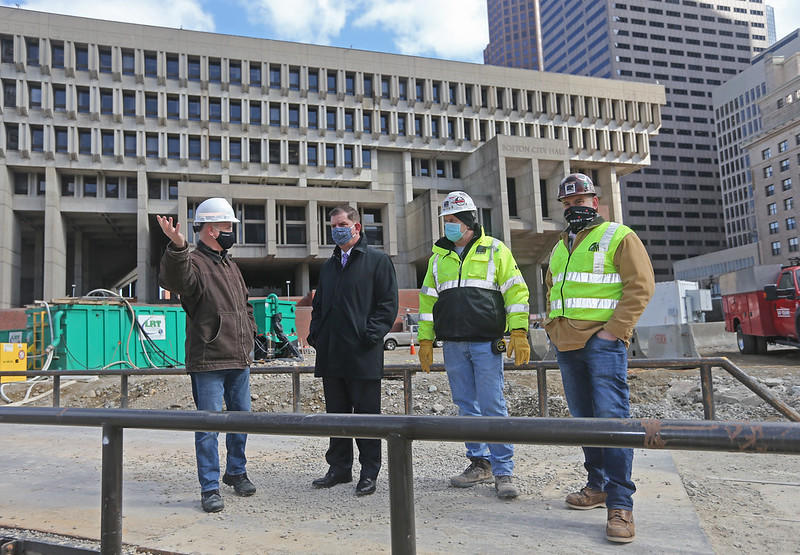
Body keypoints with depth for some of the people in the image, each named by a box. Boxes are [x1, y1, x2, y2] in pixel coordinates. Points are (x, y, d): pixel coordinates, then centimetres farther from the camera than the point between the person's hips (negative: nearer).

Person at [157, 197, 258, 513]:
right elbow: (175, 279, -34)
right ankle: (210, 488, 12)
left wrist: (249, 336, 15)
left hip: (239, 360, 8)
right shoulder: (194, 262, -9)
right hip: (208, 361, -8)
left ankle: (236, 472, 35)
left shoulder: (230, 266, 16)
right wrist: (177, 247, -51)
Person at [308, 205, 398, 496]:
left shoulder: (378, 260, 0)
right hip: (331, 353, 7)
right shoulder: (328, 266, 20)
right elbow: (318, 304, 24)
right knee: (336, 412, 14)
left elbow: (388, 302, -6)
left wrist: (371, 335, -15)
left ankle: (369, 472, 14)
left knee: (366, 412, 2)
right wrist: (315, 334, 10)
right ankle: (339, 467, 26)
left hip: (362, 353, -6)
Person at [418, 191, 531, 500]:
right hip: (453, 344, 5)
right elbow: (428, 299, 16)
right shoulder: (438, 258, 15)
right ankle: (480, 463, 23)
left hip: (486, 343, -4)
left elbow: (516, 292, -1)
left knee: (493, 406, -4)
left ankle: (503, 471, 6)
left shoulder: (495, 251, 3)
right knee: (467, 406, 10)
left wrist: (519, 333, -10)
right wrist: (425, 340, 11)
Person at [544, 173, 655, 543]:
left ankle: (620, 505, -5)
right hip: (566, 345, 7)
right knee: (584, 418, 12)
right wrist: (552, 325, 12)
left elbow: (640, 285, -9)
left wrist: (613, 330, -15)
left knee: (612, 417, -11)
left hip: (602, 342, -7)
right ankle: (598, 486, 25)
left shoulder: (618, 236, 0)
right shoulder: (559, 248, 20)